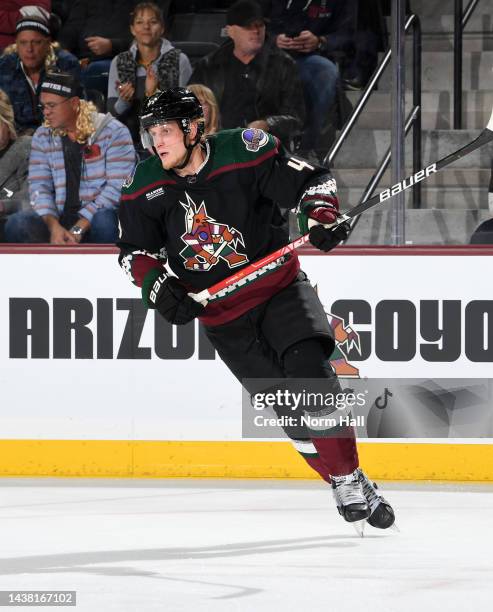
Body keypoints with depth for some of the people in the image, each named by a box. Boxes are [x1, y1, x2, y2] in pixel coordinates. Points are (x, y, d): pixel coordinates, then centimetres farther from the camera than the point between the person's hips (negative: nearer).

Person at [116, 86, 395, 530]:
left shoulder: (245, 152, -16)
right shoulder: (146, 186, -5)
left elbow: (310, 181, -10)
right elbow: (135, 248, 4)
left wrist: (321, 218, -27)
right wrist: (157, 285, -12)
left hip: (280, 287, -2)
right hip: (222, 314, 3)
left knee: (309, 370, -22)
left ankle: (351, 474, -11)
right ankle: (345, 486, 7)